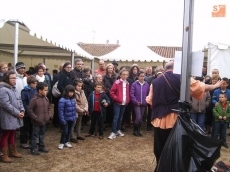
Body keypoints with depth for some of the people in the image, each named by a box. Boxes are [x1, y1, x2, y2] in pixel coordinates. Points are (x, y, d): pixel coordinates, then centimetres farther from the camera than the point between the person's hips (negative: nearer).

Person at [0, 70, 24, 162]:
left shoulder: (13, 89, 12)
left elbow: (19, 100, 13)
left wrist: (22, 111, -2)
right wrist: (17, 113, -20)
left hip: (15, 117, 9)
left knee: (12, 134, 19)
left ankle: (13, 151, 33)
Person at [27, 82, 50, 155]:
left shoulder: (46, 99, 4)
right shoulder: (34, 99, -17)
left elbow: (48, 108, 18)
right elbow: (29, 109, -16)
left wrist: (48, 116, 6)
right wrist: (36, 118, -16)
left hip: (44, 121, 7)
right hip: (36, 122, -7)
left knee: (42, 135, 19)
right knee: (35, 136, 4)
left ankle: (42, 147, 33)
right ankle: (34, 149, 14)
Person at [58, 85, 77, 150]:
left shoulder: (73, 99, 2)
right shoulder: (62, 100, -18)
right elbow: (60, 111, -18)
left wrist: (75, 117, 10)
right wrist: (62, 120, -19)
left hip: (71, 119, 6)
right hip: (65, 119, -6)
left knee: (69, 131, 16)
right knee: (65, 131, 1)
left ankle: (67, 142, 31)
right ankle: (61, 143, 17)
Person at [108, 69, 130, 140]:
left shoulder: (127, 83, 9)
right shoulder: (117, 82, -8)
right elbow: (111, 92, -9)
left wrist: (128, 100, 4)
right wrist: (117, 99, -15)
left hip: (124, 103, 5)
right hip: (117, 103, -5)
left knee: (120, 117, 13)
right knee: (116, 117, -8)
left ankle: (118, 130, 23)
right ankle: (113, 132, -5)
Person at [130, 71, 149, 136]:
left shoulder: (146, 84, 0)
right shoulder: (134, 84, -8)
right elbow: (131, 94, -9)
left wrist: (147, 101, -3)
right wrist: (136, 101, -13)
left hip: (143, 104, 4)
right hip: (137, 104, -3)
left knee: (141, 118, 11)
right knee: (138, 118, -10)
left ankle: (138, 131, 25)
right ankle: (135, 130, 9)